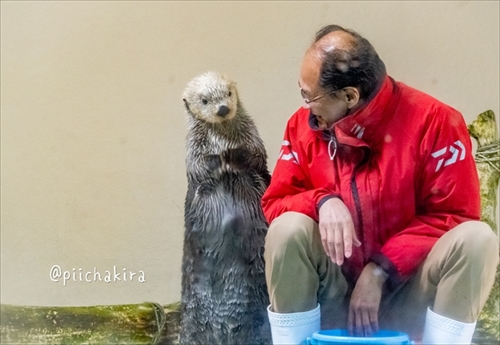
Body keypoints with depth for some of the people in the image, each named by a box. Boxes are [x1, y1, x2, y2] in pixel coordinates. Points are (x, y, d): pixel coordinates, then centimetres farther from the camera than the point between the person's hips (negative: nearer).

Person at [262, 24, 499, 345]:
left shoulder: (433, 120, -15)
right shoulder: (303, 125, -5)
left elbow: (455, 214, -13)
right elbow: (274, 202, -2)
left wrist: (379, 270, -19)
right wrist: (322, 201, -25)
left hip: (405, 294, -1)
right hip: (334, 298, 2)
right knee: (288, 229, -25)